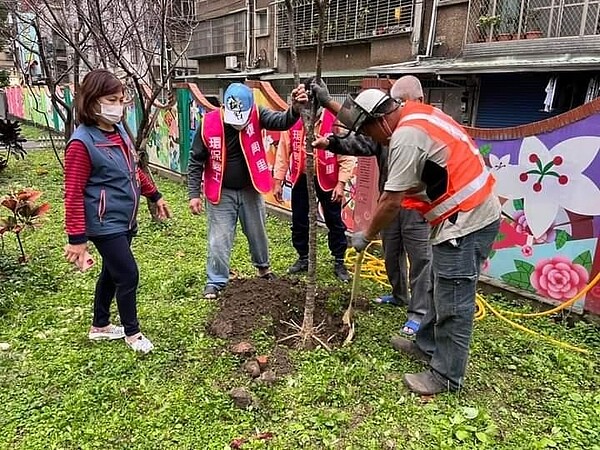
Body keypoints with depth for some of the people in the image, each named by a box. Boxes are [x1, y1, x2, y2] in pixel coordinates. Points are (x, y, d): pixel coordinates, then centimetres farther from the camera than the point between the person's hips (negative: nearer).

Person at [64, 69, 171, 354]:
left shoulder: (119, 131, 5)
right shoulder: (82, 142, -18)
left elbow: (134, 170, 19)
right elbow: (73, 194, -18)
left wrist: (155, 196, 22)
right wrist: (77, 238, -19)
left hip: (125, 220, 8)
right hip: (105, 224, -8)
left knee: (112, 273, 19)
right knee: (128, 275, -3)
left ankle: (100, 327, 39)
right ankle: (132, 333, 20)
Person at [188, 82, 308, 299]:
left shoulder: (256, 115, -13)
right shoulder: (208, 123, -15)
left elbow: (281, 122, -29)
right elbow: (196, 162, -7)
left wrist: (295, 109, -51)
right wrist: (194, 194, -9)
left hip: (250, 190, 2)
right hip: (221, 192, -1)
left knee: (257, 233, 20)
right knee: (219, 240, 4)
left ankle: (263, 266, 45)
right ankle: (215, 282, 21)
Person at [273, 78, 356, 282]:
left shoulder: (336, 120, -13)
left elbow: (346, 156, -10)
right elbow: (283, 153, 0)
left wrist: (341, 183, -15)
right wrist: (278, 181, -1)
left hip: (327, 180, -3)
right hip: (301, 179, 3)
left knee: (334, 222, 8)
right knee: (299, 221, 13)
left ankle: (339, 263, 23)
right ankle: (303, 258, 32)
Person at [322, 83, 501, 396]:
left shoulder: (406, 135, -19)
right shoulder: (417, 115, 12)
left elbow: (391, 201, -17)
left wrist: (366, 236, -4)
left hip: (466, 222, -11)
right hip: (473, 214, 11)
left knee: (453, 302, 0)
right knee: (442, 290, 21)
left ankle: (447, 376, 14)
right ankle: (428, 346, 37)